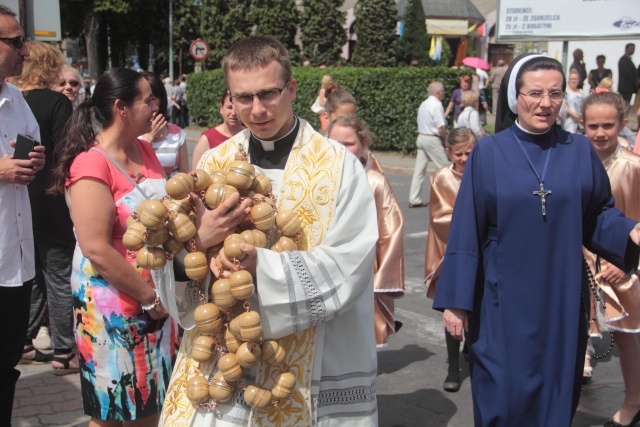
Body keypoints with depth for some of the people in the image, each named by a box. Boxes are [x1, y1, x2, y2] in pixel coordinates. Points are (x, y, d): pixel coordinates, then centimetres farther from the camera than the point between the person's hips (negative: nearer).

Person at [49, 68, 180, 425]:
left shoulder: (145, 150, 6)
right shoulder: (92, 164, -18)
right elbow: (97, 250, -22)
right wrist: (149, 298, -16)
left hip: (157, 296, 7)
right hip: (114, 306, -7)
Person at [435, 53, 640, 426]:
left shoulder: (580, 151, 3)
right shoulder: (488, 153, -3)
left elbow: (598, 216, 7)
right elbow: (466, 231, -3)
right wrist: (455, 301, -5)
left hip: (563, 302, 2)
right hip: (503, 304, -2)